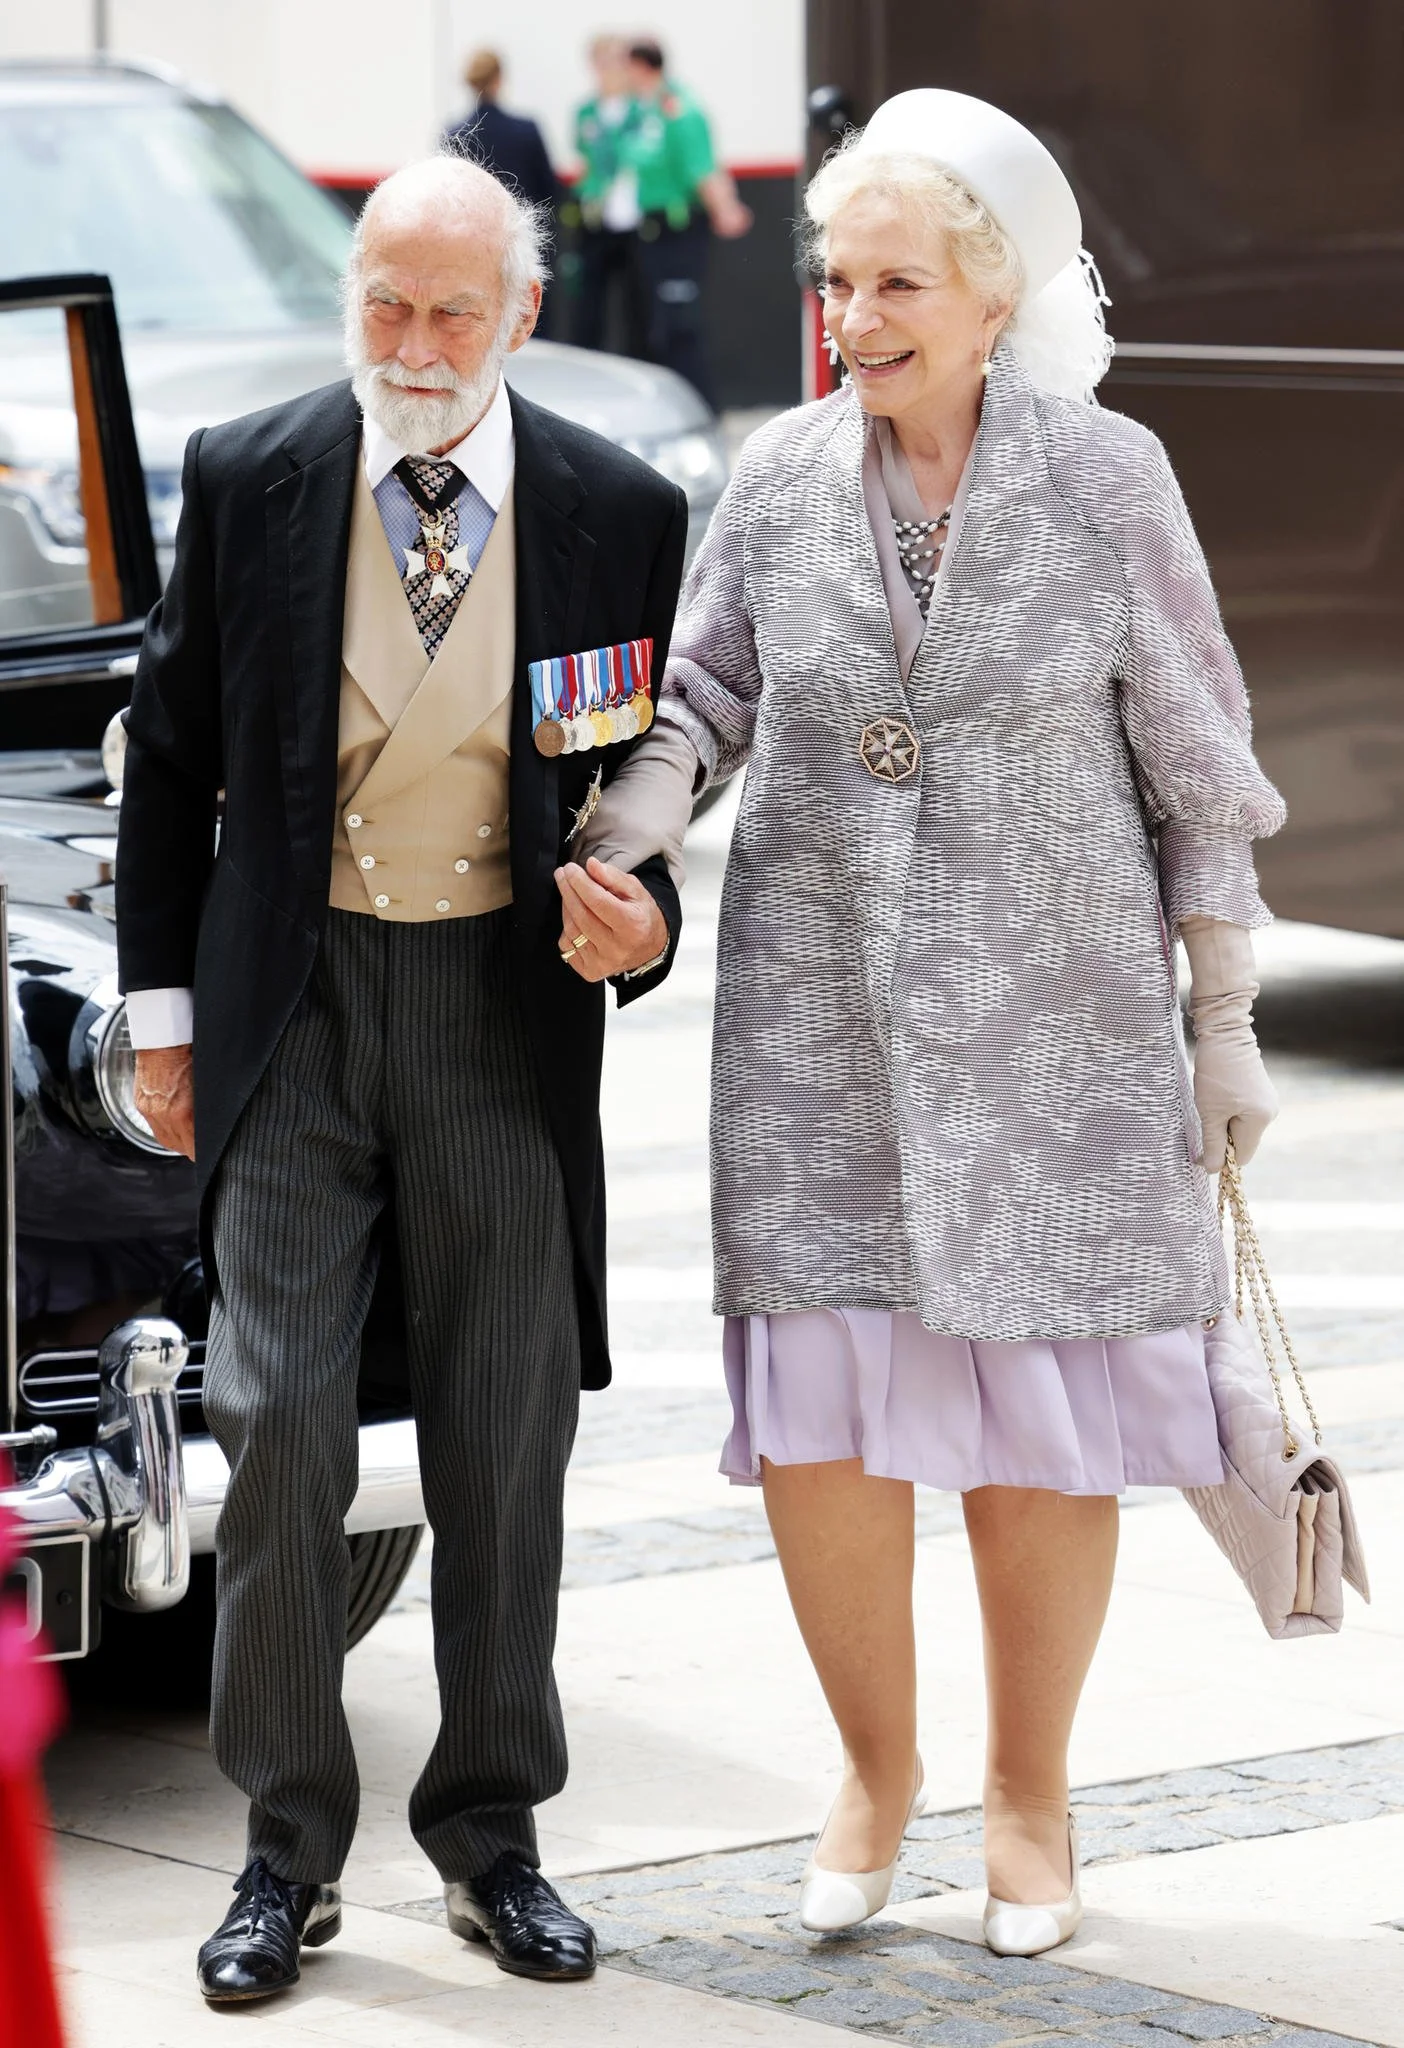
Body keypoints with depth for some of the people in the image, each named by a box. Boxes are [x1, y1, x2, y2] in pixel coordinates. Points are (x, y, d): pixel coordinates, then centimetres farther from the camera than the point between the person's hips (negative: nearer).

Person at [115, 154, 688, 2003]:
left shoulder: (620, 515, -2)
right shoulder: (248, 482, -2)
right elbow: (170, 753, 7)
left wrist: (645, 919, -13)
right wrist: (162, 1006, 5)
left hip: (510, 1011, 1)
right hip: (293, 1005, 0)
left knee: (505, 1446, 6)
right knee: (278, 1418, -5)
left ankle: (492, 1838, 20)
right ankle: (288, 1853, 6)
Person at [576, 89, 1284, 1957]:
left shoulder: (1105, 479, -7)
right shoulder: (783, 477, -1)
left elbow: (1194, 757, -1)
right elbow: (707, 694, 10)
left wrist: (1226, 1022, 0)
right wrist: (641, 807, -13)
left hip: (1050, 1017, -2)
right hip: (818, 1011, 2)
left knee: (1043, 1415, 3)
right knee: (817, 1414, -2)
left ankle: (1029, 1796, 23)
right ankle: (874, 1767, 22)